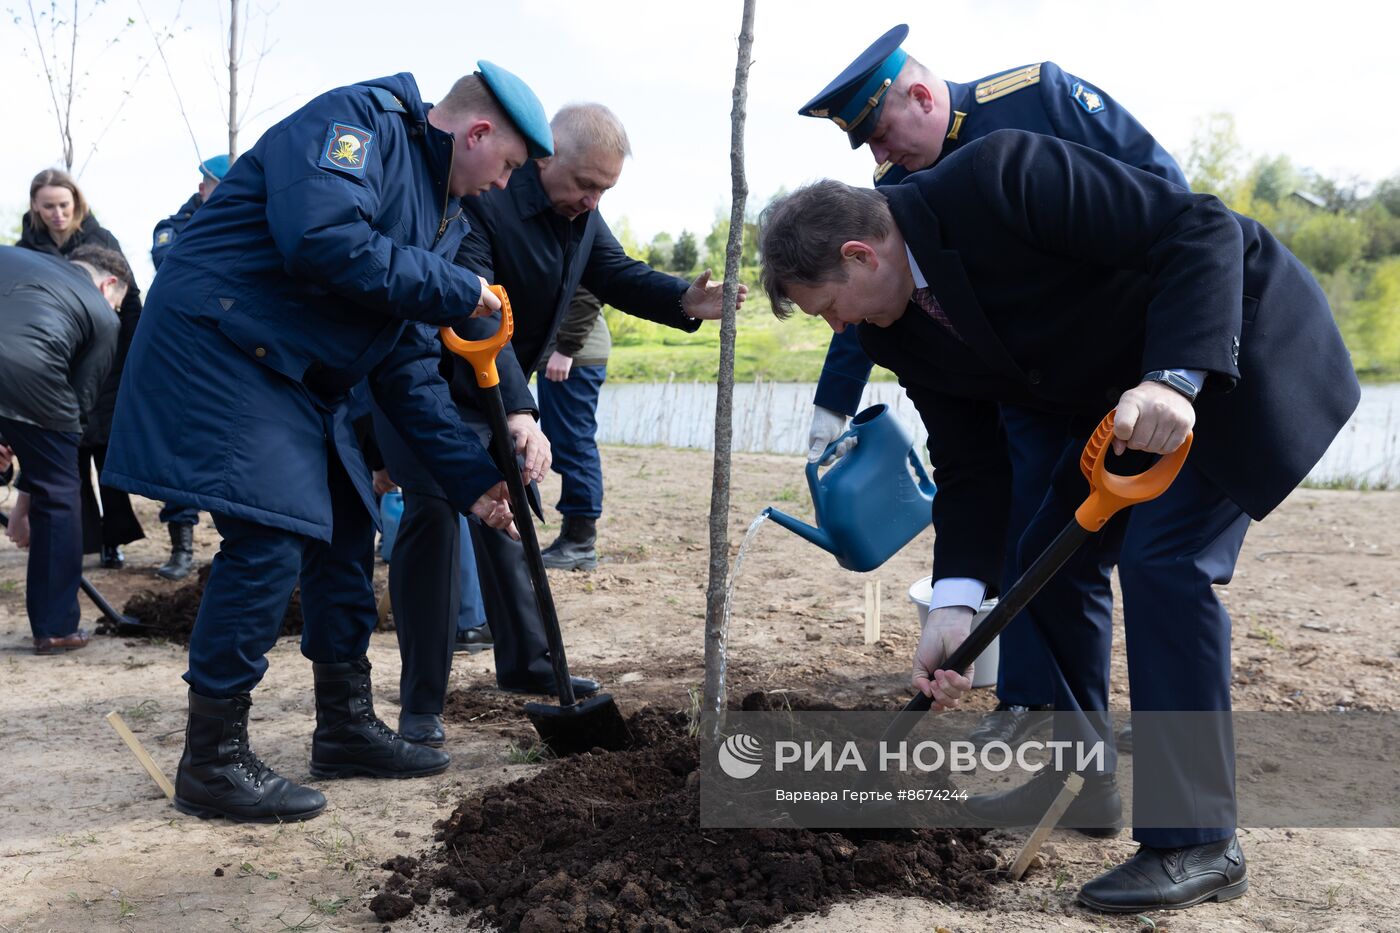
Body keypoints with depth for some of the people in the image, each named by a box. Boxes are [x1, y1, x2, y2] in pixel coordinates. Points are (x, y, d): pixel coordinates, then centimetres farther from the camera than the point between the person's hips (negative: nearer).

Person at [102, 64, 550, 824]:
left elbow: (408, 369, 13)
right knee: (267, 541, -14)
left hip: (302, 378, 10)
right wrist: (457, 291, -19)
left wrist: (469, 477, 7)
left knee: (346, 533, 11)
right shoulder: (360, 121, -11)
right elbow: (323, 241, -30)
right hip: (220, 343, -10)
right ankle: (211, 762, 0)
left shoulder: (441, 215, 15)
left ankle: (347, 726, 25)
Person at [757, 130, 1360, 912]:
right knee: (1045, 560, 6)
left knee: (1164, 562, -19)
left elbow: (1203, 230, -28)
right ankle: (1077, 781, 21)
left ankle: (1197, 843, -9)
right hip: (1126, 395, 9)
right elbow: (969, 466, -4)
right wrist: (956, 606, -15)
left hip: (1242, 345, -8)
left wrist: (1173, 377, -40)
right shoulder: (901, 329, -5)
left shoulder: (1000, 176, -29)